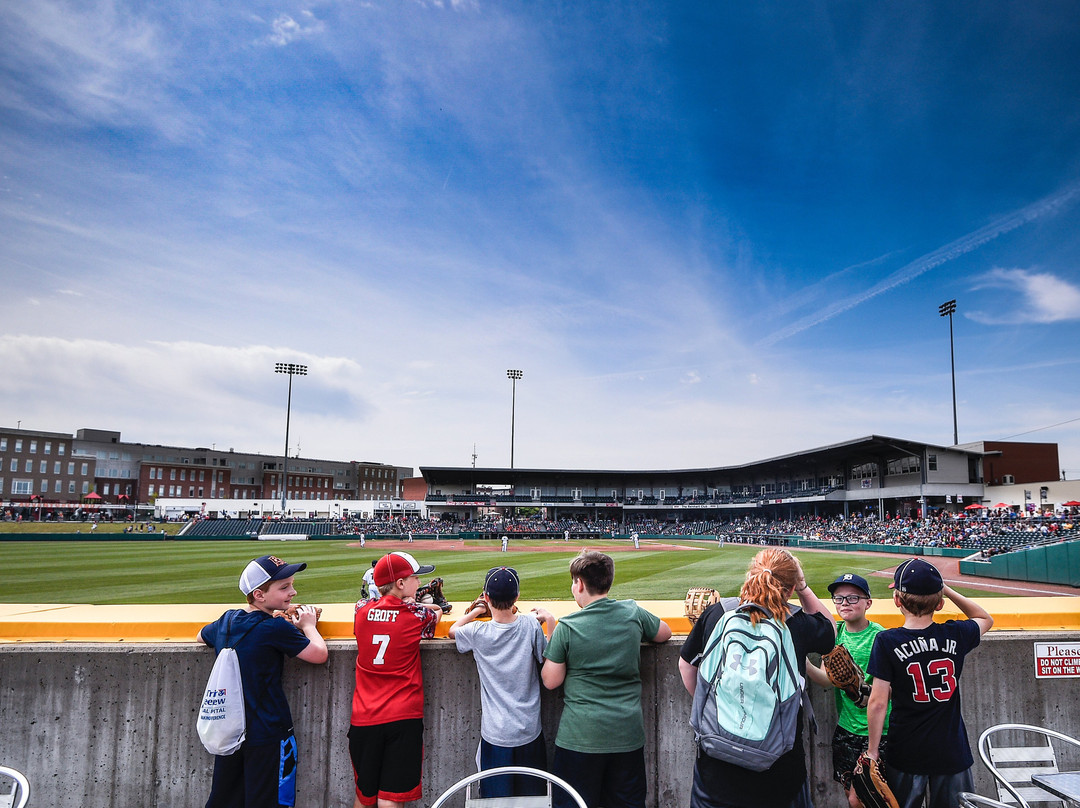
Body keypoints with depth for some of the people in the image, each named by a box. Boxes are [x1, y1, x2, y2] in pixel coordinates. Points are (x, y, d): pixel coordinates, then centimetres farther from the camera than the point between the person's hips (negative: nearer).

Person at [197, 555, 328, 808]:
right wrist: (308, 625, 4)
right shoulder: (276, 629, -20)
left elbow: (200, 636, 25)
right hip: (268, 735, -7)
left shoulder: (226, 620, 2)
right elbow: (319, 654, -16)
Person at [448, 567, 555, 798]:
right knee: (533, 797, 16)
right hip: (529, 731, 1)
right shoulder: (531, 625, -11)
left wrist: (476, 611, 21)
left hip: (496, 733, -1)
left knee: (497, 799, 11)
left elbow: (452, 630, 10)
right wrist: (549, 620, 4)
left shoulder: (477, 632, -10)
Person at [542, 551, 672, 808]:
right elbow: (665, 633, 16)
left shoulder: (567, 627, -12)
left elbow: (550, 681, -5)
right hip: (628, 735, 3)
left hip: (580, 737, -3)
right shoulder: (633, 613, -2)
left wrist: (551, 634, 4)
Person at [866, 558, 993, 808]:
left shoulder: (887, 641, -16)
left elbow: (878, 703, -15)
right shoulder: (956, 635, -8)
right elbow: (986, 618, 16)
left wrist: (873, 751, -3)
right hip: (952, 753, 3)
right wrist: (947, 590, 9)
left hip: (905, 756, -2)